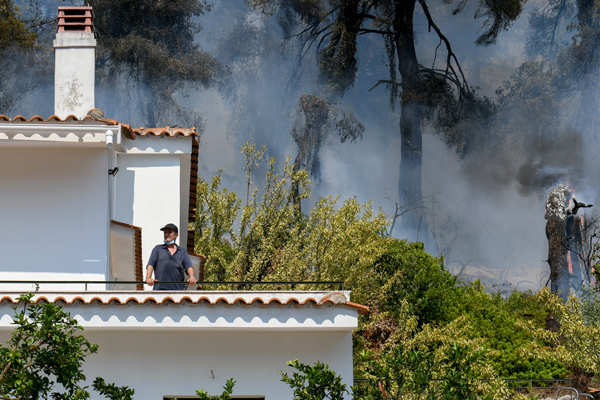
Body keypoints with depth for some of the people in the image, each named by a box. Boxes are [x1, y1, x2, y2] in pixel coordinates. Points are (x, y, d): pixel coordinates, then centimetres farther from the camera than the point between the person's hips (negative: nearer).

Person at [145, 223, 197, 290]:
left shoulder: (182, 251, 18)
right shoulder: (158, 249, 16)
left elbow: (188, 266, 4)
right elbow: (150, 265, 3)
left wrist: (192, 277, -19)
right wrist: (148, 278, -18)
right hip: (160, 288, -1)